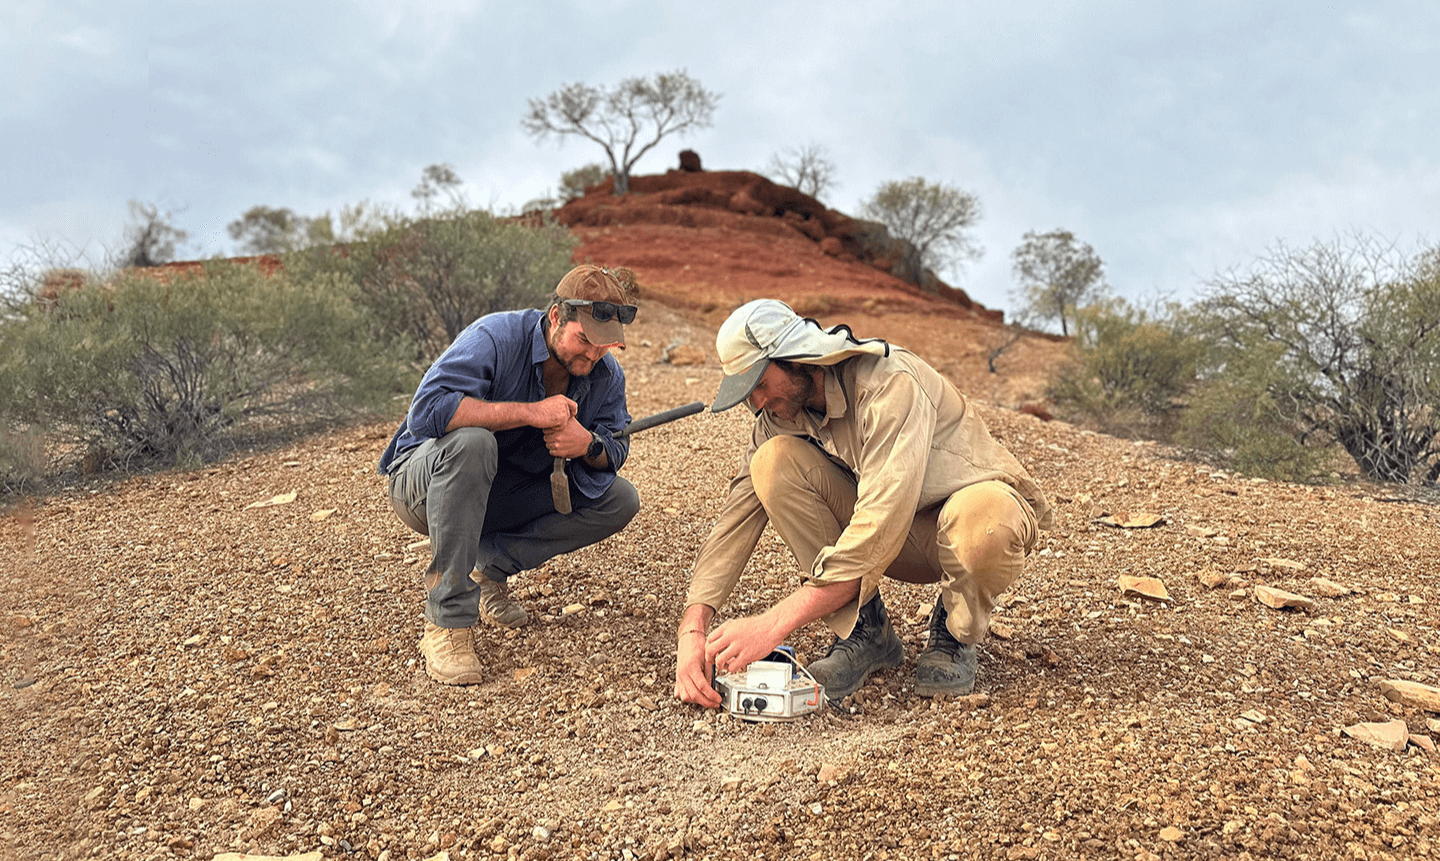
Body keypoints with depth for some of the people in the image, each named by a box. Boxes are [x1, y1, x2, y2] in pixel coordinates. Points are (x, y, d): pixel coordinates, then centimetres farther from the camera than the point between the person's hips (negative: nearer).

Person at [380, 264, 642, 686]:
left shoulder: (606, 375, -8)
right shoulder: (495, 337, -26)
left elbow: (615, 449, -4)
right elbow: (426, 410, -38)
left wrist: (589, 445, -29)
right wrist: (531, 412, -39)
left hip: (503, 495, 5)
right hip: (424, 484, -5)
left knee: (619, 501, -9)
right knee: (470, 442, -40)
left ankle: (491, 564, -1)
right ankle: (446, 623, -31)